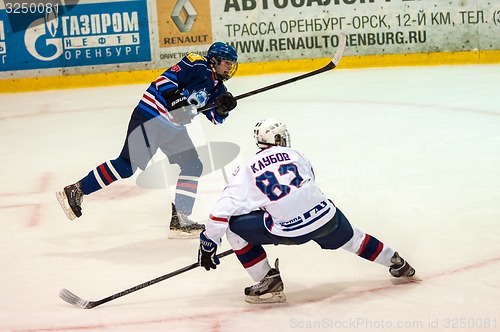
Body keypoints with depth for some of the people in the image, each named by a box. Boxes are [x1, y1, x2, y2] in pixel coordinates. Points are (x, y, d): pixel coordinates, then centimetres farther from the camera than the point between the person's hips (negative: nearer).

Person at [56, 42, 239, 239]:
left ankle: (179, 220, 7)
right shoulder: (197, 65, -9)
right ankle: (75, 191, -11)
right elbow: (165, 79, -15)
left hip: (174, 127, 10)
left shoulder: (216, 87, 17)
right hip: (152, 115, -10)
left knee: (193, 167, 5)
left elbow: (216, 118, 12)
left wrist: (223, 107, -7)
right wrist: (173, 97, -30)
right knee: (129, 164, -16)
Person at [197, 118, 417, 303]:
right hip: (326, 217, 4)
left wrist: (208, 243, 6)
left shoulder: (246, 170, 5)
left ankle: (269, 281, 8)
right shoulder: (294, 155, 14)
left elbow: (223, 209, -3)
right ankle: (397, 264, 46)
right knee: (349, 238, 34)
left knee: (234, 227, 9)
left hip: (290, 232, -4)